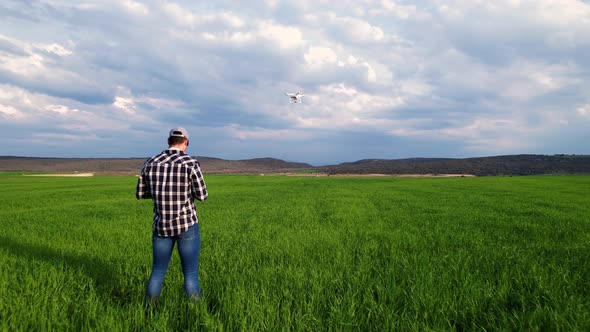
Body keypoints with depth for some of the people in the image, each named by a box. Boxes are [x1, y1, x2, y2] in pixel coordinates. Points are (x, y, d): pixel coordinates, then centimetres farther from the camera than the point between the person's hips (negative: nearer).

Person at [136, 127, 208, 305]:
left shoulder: (150, 163, 2)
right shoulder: (191, 163, -13)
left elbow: (140, 194, 9)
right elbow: (202, 196, -10)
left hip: (162, 226, 4)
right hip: (187, 225, -4)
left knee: (158, 272, 19)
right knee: (191, 274, 5)